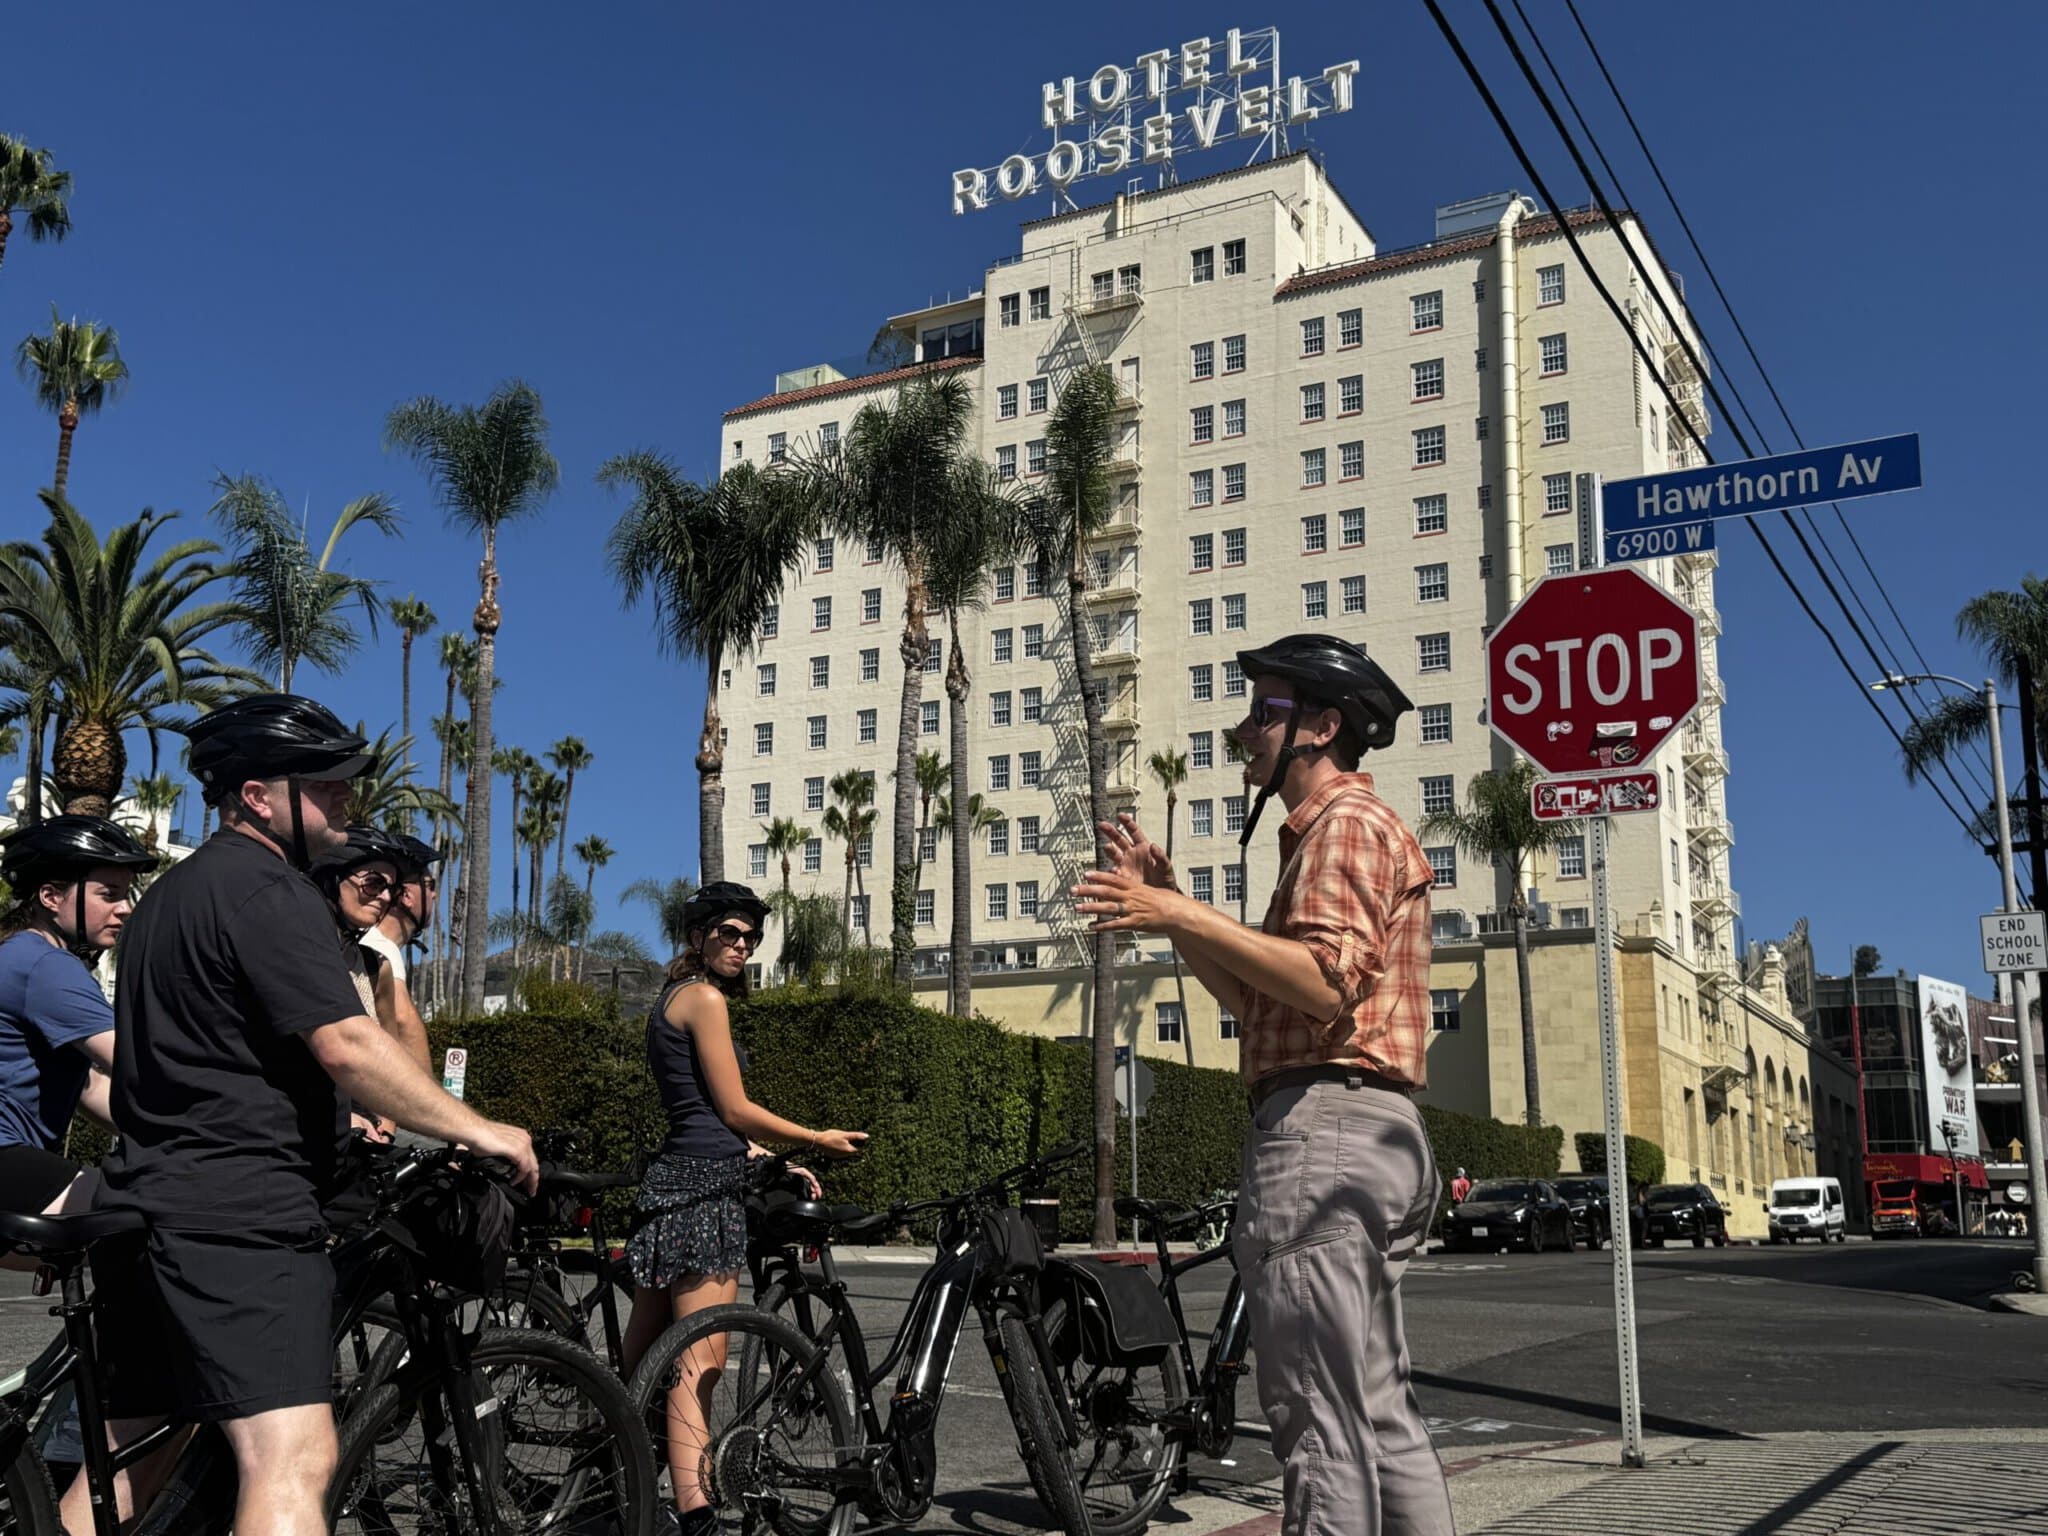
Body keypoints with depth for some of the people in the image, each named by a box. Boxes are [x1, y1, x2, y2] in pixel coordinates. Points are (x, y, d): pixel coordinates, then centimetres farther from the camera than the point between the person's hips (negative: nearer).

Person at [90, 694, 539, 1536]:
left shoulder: (173, 891, 22)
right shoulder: (265, 888, -11)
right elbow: (345, 1045, -20)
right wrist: (477, 1131, -13)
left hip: (151, 1203, 11)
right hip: (239, 1215, -11)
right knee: (292, 1459, -18)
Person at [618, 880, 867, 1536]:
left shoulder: (671, 1000, 22)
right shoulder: (704, 998, -7)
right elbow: (736, 1111, -8)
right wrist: (816, 1140, 3)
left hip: (672, 1180, 10)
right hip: (705, 1186, -10)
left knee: (642, 1359, 15)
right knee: (700, 1364, -15)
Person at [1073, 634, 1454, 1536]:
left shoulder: (1345, 823, -5)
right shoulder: (1329, 831, 27)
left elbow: (1326, 983, -21)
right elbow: (1261, 1003, 22)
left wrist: (1184, 915, -19)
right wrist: (1169, 908, 16)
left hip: (1325, 1127, -11)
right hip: (1368, 1133, 11)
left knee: (1320, 1420, -10)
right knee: (1380, 1416, 13)